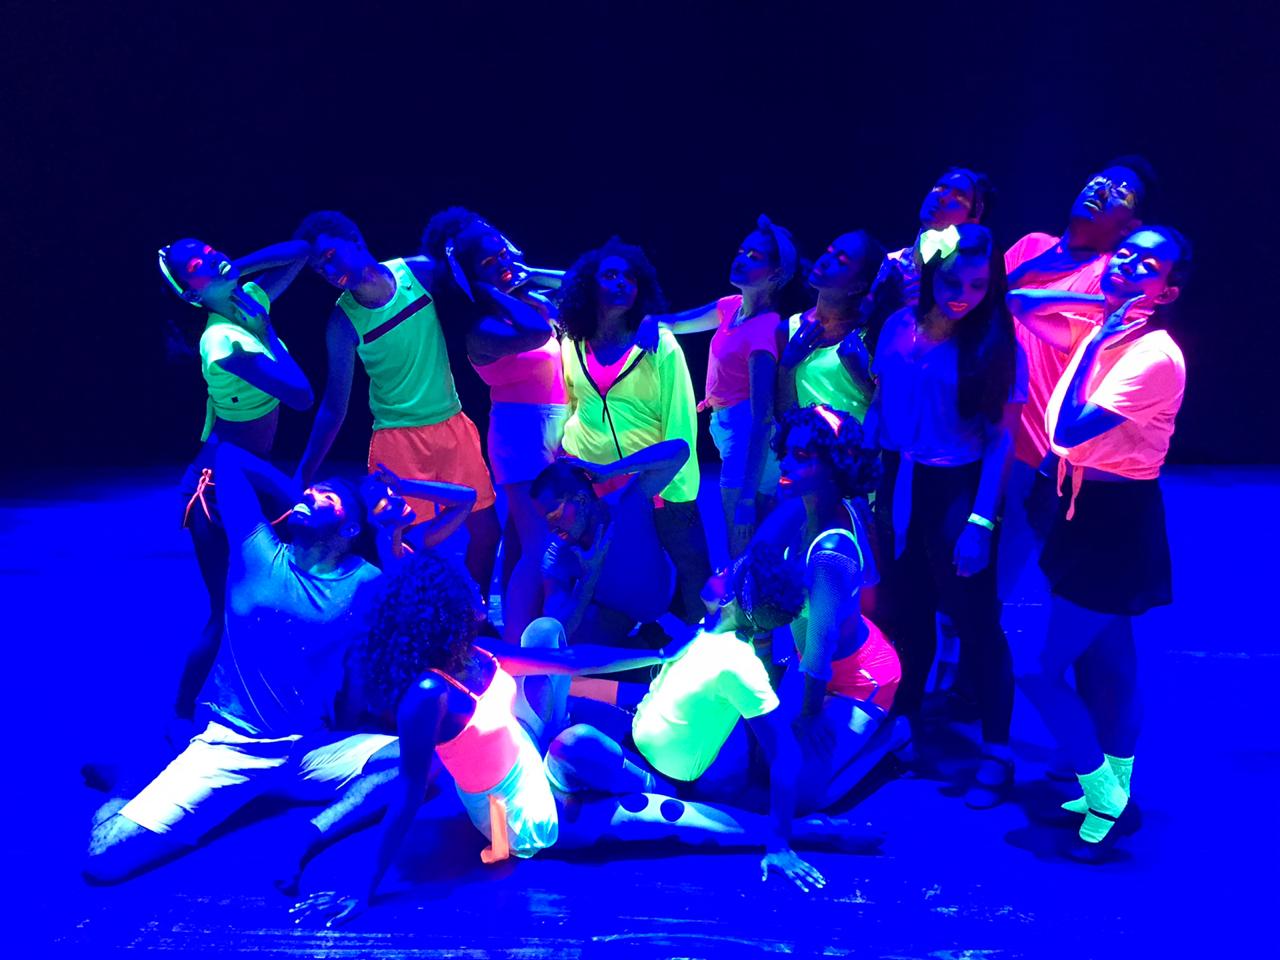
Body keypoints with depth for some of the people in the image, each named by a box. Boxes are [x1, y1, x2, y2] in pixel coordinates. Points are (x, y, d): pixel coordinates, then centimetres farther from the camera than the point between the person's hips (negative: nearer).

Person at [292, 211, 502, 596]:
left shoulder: (421, 273, -8)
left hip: (453, 426, 3)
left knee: (486, 529, 9)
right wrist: (303, 475, -7)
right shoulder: (344, 320, -12)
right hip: (398, 439, -3)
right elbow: (334, 406, -7)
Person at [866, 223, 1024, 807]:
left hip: (959, 492, -4)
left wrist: (980, 522, -17)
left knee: (976, 622, 3)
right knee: (904, 612, 18)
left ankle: (997, 754, 19)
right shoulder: (899, 327, 0)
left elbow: (1003, 440, -11)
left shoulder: (999, 346, -10)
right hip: (899, 488, 4)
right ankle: (903, 723, 39)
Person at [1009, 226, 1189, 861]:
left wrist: (1095, 342, -23)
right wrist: (1098, 306, 3)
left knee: (1042, 669, -5)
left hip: (1117, 522, -9)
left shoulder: (1155, 355, -21)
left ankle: (1104, 794, 15)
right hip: (1088, 509, 9)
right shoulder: (1102, 327, 4)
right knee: (1103, 663, 19)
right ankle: (1113, 790, 36)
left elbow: (1068, 431, -28)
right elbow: (1021, 306, 13)